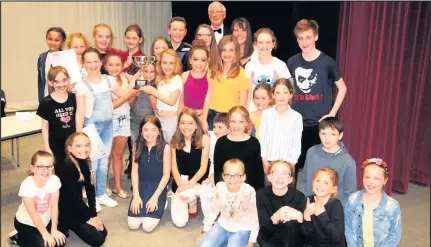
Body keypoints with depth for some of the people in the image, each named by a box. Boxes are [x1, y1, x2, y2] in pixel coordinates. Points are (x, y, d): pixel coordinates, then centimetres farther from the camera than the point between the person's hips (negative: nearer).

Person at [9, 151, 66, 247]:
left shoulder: (54, 180, -19)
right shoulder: (27, 185, -29)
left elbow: (54, 206, -13)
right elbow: (33, 213, -23)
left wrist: (54, 230, -12)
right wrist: (45, 234, -19)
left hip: (45, 220, 4)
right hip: (26, 223, -4)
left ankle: (37, 236, 18)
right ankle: (17, 237, 8)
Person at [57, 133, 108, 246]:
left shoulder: (85, 161, -2)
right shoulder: (67, 166, -27)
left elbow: (90, 189, 0)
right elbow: (72, 197, -23)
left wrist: (93, 214, -6)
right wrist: (88, 218, -12)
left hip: (78, 206, 8)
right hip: (66, 210, -8)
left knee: (103, 232, 7)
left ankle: (70, 225, 18)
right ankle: (63, 226, 6)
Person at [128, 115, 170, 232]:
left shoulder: (165, 148, -8)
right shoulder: (137, 146, 1)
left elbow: (166, 175, -7)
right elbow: (134, 172, 2)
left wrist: (155, 197, -13)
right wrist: (136, 195, -7)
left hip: (157, 187, -3)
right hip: (141, 186, 3)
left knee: (148, 226, -14)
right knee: (132, 224, -10)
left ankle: (160, 204, 13)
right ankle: (141, 203, 18)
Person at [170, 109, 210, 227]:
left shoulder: (204, 139, -12)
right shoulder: (175, 140, -3)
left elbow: (203, 167, -12)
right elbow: (174, 166, -2)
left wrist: (190, 183, -26)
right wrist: (180, 184, -20)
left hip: (198, 181, -2)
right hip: (180, 181, 2)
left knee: (187, 193, -36)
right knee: (179, 222, -9)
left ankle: (193, 203, 3)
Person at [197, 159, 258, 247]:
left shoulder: (249, 192, -23)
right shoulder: (220, 187, -11)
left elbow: (255, 217, -12)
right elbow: (214, 210, 3)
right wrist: (205, 230, 5)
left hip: (241, 230, -3)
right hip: (222, 226, 4)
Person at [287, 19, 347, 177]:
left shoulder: (327, 62, -6)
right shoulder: (292, 62, 3)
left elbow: (342, 88, 3)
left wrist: (332, 114, -5)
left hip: (320, 124, -3)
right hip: (296, 123, 3)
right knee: (296, 165, 9)